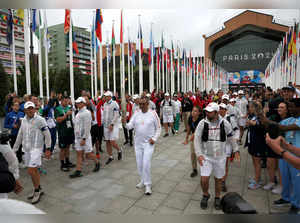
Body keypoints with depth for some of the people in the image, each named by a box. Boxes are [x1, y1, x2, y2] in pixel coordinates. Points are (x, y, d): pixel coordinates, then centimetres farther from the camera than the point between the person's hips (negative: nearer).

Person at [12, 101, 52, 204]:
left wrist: (48, 149, -9)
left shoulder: (40, 120, -10)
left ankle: (37, 190, 8)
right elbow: (20, 136, 17)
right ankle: (38, 190, 28)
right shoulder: (23, 120, 9)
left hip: (36, 148, -6)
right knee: (33, 170, 13)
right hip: (26, 149, 6)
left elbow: (47, 135, -8)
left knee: (31, 170, -11)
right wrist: (14, 149, 18)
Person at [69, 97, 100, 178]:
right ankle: (78, 171, 12)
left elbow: (87, 127, -20)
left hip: (85, 137, -8)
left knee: (88, 154, 3)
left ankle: (97, 163, 28)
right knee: (79, 154, 7)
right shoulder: (78, 113, 12)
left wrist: (84, 139, -22)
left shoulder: (86, 113, -15)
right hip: (78, 137, 8)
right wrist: (77, 137, 15)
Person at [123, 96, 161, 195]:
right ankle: (143, 180, 34)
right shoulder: (136, 114, 2)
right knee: (139, 164, 13)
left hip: (149, 143, -4)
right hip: (138, 142, 4)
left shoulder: (153, 113, -8)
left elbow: (158, 128, -1)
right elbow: (130, 126, -5)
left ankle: (148, 185, 6)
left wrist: (154, 139, -11)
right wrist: (125, 123, -26)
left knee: (146, 163, -10)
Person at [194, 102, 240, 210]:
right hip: (206, 156, -1)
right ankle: (205, 195, 26)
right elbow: (197, 139, -8)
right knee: (204, 179, -4)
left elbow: (231, 137, 7)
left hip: (220, 157, 1)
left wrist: (236, 150, 9)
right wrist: (199, 154, -16)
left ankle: (217, 198, 38)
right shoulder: (202, 123, -10)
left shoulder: (224, 123, -7)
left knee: (218, 179, 13)